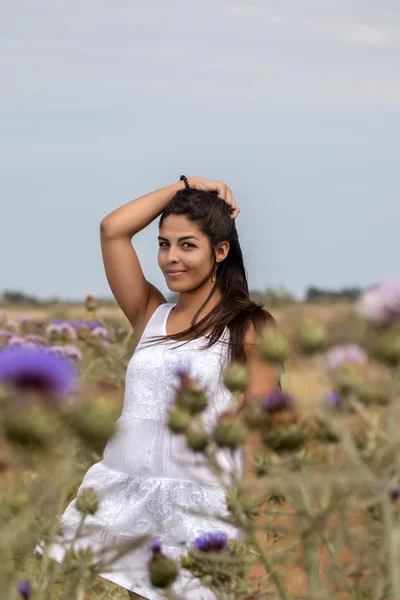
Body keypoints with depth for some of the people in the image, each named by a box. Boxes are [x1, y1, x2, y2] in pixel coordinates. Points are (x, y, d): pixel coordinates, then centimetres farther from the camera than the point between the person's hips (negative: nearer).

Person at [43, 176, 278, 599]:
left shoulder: (248, 329, -1)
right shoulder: (150, 318, 11)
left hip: (198, 508, -4)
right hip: (127, 499, 4)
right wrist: (184, 186, 11)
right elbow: (113, 230, 5)